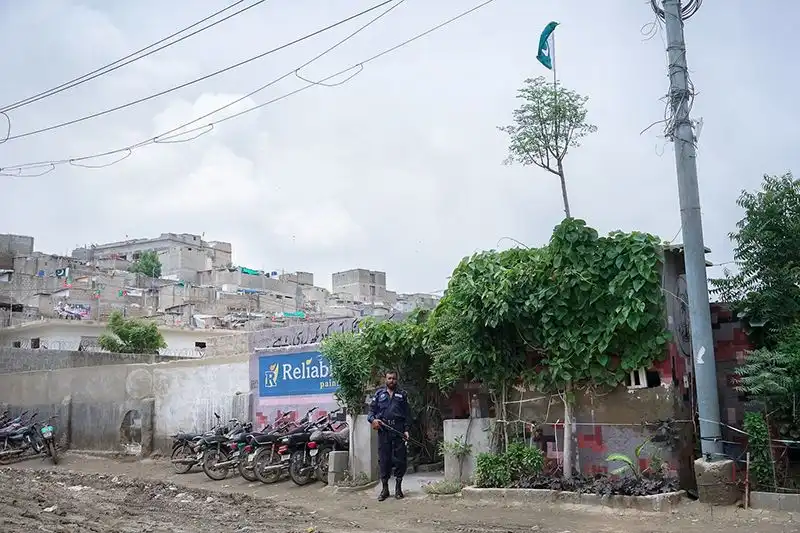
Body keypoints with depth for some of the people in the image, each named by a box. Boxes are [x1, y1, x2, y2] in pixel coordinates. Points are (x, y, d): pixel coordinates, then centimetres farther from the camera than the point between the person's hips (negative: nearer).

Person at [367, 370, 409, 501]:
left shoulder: (402, 394, 12)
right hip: (383, 430, 0)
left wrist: (406, 430, -3)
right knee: (383, 460, 2)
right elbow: (372, 409, 12)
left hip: (398, 431, 0)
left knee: (400, 459, 0)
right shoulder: (379, 393, 14)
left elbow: (407, 414, 7)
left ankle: (398, 487, 12)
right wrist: (372, 419, -8)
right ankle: (385, 489, 10)